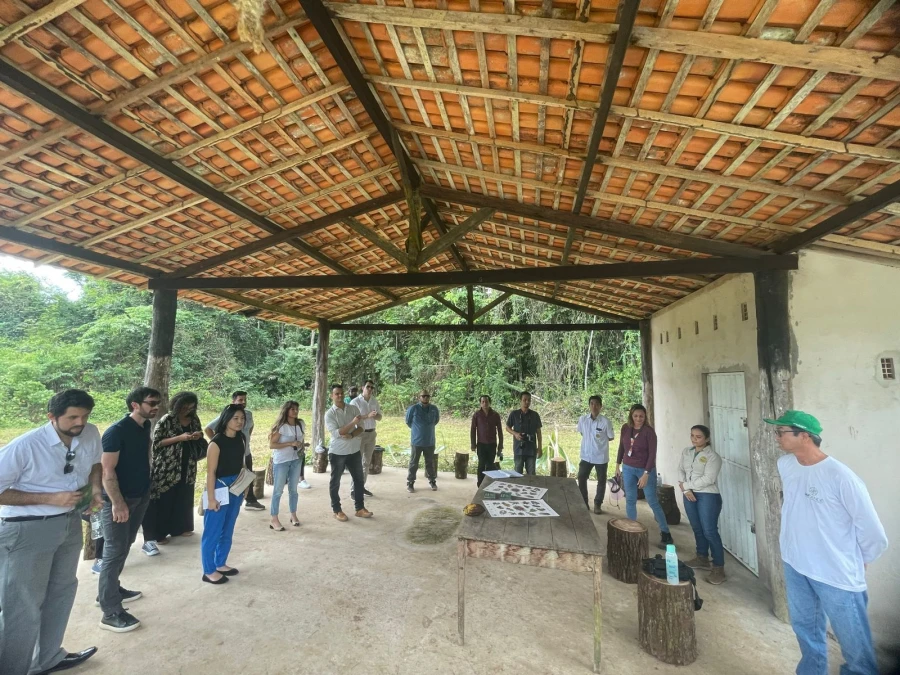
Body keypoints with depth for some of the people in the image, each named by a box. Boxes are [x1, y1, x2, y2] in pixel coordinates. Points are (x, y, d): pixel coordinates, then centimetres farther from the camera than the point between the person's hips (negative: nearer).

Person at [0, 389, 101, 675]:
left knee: (62, 591, 22)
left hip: (71, 523, 7)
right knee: (23, 607, 6)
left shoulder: (91, 434, -8)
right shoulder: (24, 446, -24)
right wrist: (50, 498, -24)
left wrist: (95, 489, -5)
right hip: (27, 530, -6)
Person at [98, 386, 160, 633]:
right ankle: (111, 613, 7)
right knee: (115, 551, -1)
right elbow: (107, 470, -21)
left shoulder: (146, 426, 4)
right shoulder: (116, 431, -20)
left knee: (124, 547, 18)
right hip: (118, 500, -8)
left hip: (140, 496, 8)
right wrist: (117, 502, -23)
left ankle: (110, 590, 35)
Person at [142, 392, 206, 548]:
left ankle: (179, 527, 30)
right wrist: (180, 438, -23)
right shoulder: (167, 419, -12)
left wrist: (198, 437, -9)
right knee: (163, 499, 4)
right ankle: (157, 533, 18)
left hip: (187, 466, 5)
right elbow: (157, 442, -14)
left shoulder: (194, 419, 4)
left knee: (183, 497, 15)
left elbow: (199, 441, 14)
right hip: (167, 467, -5)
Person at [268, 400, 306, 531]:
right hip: (281, 461, -5)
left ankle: (293, 515, 26)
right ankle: (274, 520, 11)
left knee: (293, 489, 13)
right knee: (278, 490, 2)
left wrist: (302, 446, 1)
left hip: (296, 460, 5)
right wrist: (290, 443, -23)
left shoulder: (300, 424, 4)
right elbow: (271, 445, -17)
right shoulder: (281, 426, -15)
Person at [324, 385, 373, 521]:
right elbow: (336, 433, -21)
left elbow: (361, 428, -1)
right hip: (337, 452, -4)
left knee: (359, 480, 10)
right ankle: (337, 510, 24)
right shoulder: (329, 414, -10)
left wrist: (350, 435, -21)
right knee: (335, 482, 8)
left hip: (354, 451, 4)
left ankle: (360, 508, 23)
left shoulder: (353, 409, 1)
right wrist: (353, 422, -30)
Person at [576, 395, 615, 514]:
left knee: (601, 481, 12)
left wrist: (600, 440, -2)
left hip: (601, 457, -2)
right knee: (581, 479, 7)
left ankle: (598, 504, 28)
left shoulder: (605, 421, -15)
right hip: (586, 456, 3)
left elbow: (611, 437, -3)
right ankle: (583, 503, 24)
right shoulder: (582, 419, -6)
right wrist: (590, 440, 5)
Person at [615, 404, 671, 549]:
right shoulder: (625, 428, -3)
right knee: (630, 500, 10)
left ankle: (666, 533, 14)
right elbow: (621, 447, 9)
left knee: (652, 501, 1)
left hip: (645, 469, -4)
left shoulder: (649, 431, -16)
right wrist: (618, 464, 11)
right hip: (628, 468, 4)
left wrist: (646, 474, -22)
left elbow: (652, 454, -17)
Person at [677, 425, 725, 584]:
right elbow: (680, 470, 7)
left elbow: (708, 479, -19)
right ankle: (702, 559, 32)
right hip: (689, 495, 6)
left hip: (708, 496, -6)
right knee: (697, 529, 17)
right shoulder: (686, 452, 8)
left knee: (710, 531, -5)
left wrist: (685, 485, -12)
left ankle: (719, 568, 5)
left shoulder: (713, 456, -12)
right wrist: (686, 490, -7)